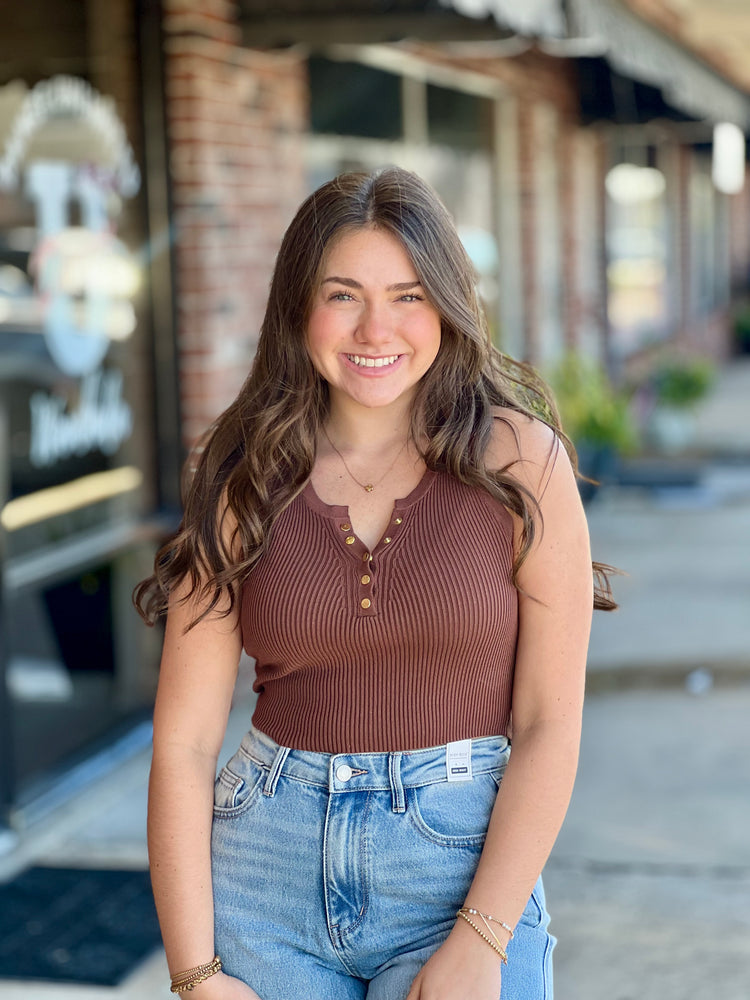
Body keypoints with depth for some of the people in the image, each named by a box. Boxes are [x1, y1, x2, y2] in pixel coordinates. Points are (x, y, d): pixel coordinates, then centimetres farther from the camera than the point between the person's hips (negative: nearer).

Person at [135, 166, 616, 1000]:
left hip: (466, 860, -1)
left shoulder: (519, 460, -5)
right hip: (269, 862, 2)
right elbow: (184, 741, -4)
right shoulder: (242, 480, -1)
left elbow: (549, 723, -7)